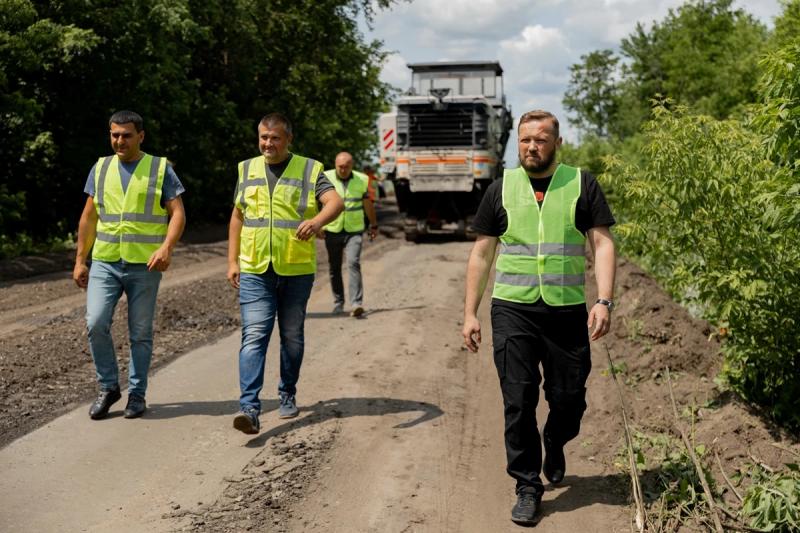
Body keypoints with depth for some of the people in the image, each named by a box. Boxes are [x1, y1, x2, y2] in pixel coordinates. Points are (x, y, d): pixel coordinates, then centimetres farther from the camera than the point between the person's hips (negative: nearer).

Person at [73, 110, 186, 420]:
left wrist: (167, 247, -20)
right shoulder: (100, 169, 11)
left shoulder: (161, 169, 2)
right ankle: (108, 387, 7)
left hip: (144, 265, -2)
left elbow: (178, 214, -4)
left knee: (140, 333, 4)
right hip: (105, 263, 2)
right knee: (96, 323, -11)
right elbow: (88, 218, 14)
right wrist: (80, 260, 10)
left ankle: (137, 393, 17)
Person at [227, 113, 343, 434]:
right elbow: (237, 217, 16)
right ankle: (249, 408, -16)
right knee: (254, 336, -10)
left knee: (292, 336, 12)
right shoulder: (247, 170, 11)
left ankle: (287, 395, 30)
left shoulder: (308, 170, 0)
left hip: (296, 271, -1)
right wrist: (232, 261, 9)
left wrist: (317, 220, -37)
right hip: (255, 272, 1)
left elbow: (336, 202, -15)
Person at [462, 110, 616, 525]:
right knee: (518, 401, -2)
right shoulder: (501, 188, 7)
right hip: (513, 309, 0)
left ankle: (554, 446, 40)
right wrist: (470, 313, 5)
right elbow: (481, 253, 10)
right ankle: (527, 487, 12)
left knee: (568, 398, 7)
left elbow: (602, 244, -1)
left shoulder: (581, 184, 4)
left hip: (567, 311, 0)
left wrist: (604, 300, -14)